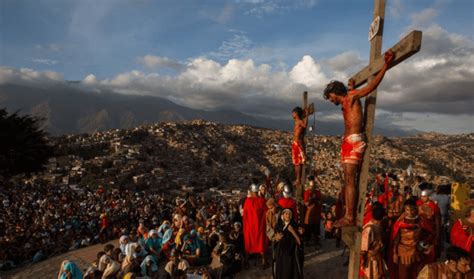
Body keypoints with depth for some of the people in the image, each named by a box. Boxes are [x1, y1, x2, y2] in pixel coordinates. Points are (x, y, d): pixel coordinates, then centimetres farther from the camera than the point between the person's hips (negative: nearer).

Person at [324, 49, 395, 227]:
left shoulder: (352, 96, -2)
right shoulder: (345, 104, 22)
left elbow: (373, 85, -14)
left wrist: (386, 65, -24)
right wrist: (351, 86, 47)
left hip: (354, 142, -9)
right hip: (347, 142, 9)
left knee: (350, 180, -12)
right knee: (348, 180, 8)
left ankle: (350, 217, -11)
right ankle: (347, 215, 12)